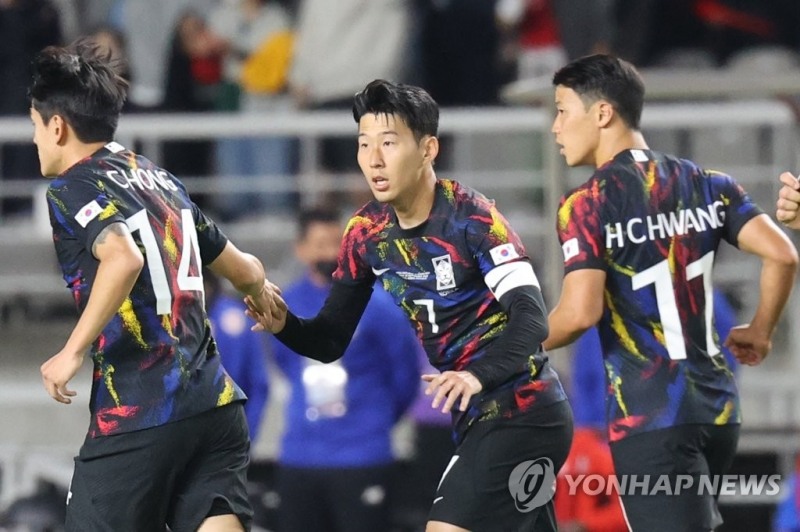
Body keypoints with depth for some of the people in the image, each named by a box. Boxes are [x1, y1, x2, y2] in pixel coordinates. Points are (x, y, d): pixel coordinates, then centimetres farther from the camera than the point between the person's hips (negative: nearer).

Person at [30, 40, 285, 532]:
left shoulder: (72, 189, -2)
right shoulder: (161, 180, 19)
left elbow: (123, 258, -23)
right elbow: (245, 270, 29)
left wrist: (73, 351, -18)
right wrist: (263, 294, 51)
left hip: (136, 419, -6)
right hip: (216, 408, 6)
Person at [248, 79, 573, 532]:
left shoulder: (472, 217, -17)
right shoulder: (367, 232, 4)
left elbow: (531, 320, -26)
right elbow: (331, 340, 7)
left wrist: (478, 376, -43)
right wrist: (283, 324, -15)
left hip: (522, 415, -8)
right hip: (477, 418, 8)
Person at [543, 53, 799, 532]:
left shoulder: (588, 204, -8)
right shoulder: (706, 185, 9)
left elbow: (580, 313, -16)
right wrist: (759, 333, 15)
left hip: (649, 419, -6)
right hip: (718, 408, 6)